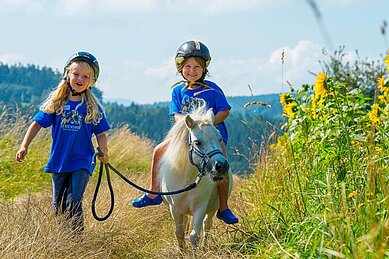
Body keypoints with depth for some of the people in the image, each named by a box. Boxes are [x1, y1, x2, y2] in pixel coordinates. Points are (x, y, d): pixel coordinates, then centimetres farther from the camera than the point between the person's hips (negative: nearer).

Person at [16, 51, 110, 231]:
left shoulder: (93, 106, -1)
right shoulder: (56, 102, 1)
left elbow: (101, 134, 1)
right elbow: (37, 124, 2)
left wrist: (103, 151, -18)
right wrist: (24, 146, -8)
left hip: (82, 162, -2)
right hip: (58, 162, 3)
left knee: (73, 204, -14)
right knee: (58, 206, 12)